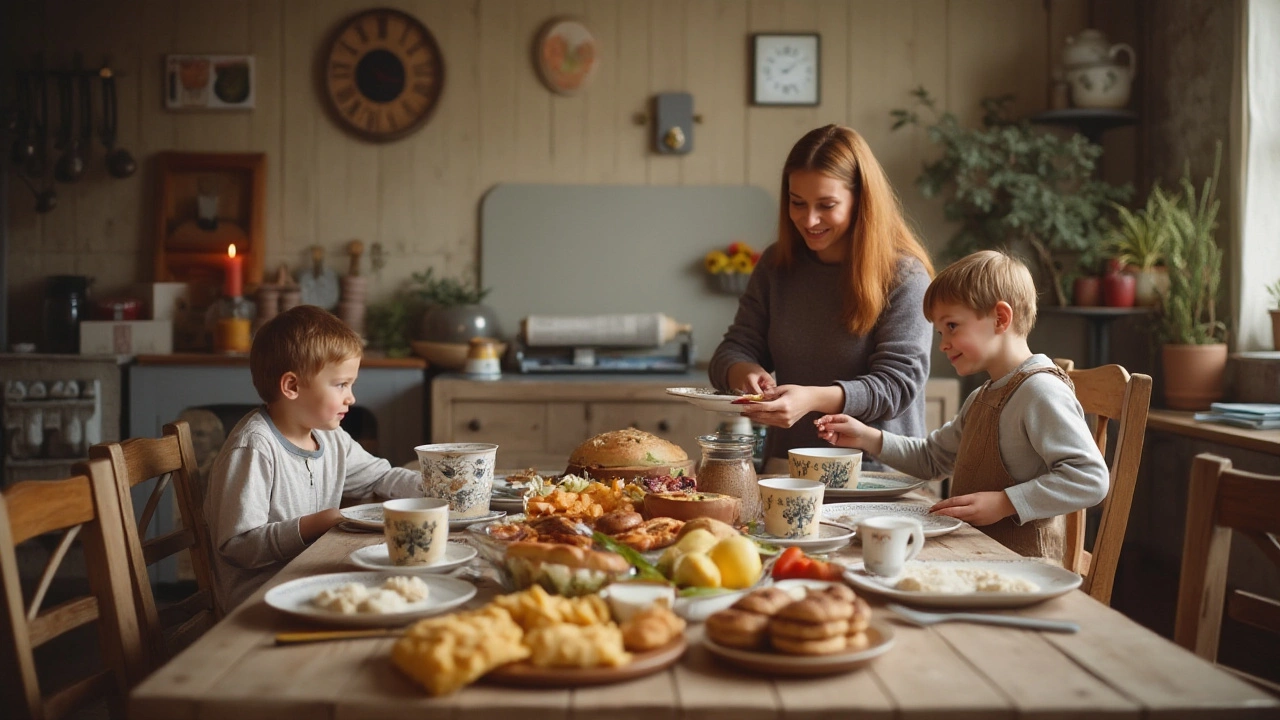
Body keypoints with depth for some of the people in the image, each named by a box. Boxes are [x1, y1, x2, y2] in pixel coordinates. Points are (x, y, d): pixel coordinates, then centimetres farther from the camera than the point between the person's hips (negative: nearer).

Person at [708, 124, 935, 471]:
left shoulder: (904, 275, -4)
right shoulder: (775, 264, 10)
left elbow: (898, 383, -9)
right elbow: (734, 349, 11)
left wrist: (814, 399, -25)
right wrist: (743, 372, -13)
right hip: (787, 467, 3)